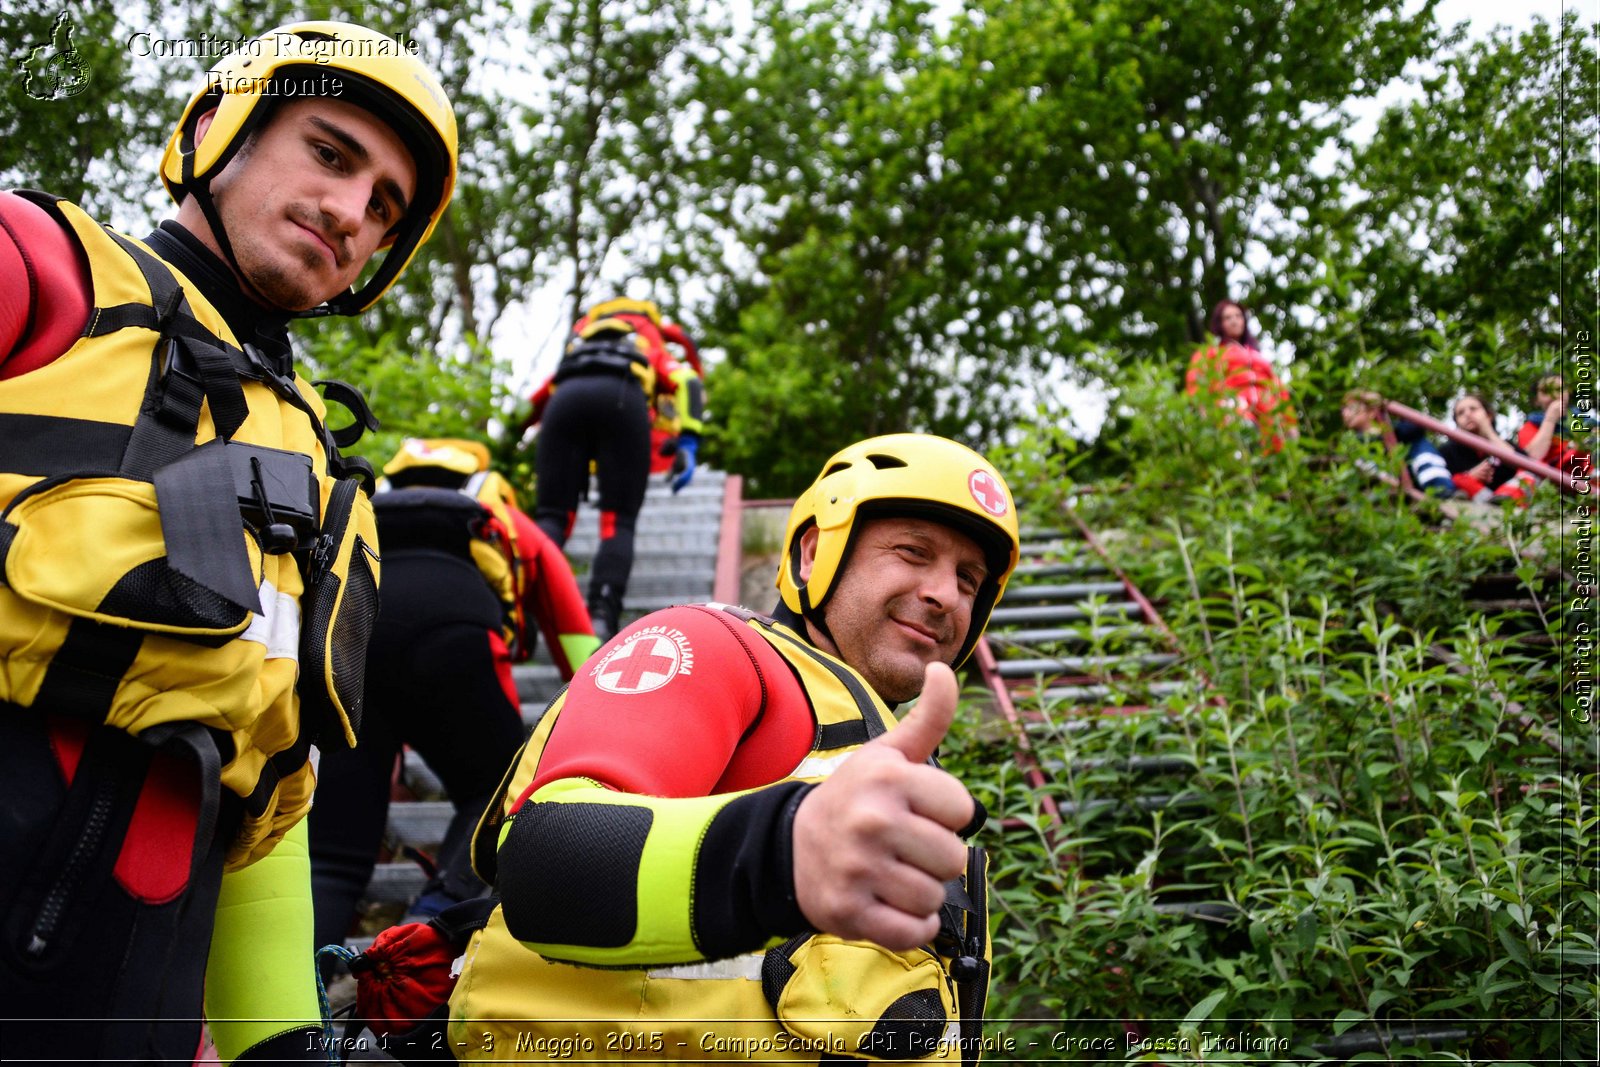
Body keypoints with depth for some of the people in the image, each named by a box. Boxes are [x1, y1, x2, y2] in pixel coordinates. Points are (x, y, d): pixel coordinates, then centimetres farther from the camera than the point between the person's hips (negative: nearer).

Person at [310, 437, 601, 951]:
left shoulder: (369, 510, 44)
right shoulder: (518, 530, 39)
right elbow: (583, 663, 38)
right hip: (450, 621, -3)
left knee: (330, 858, 10)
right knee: (496, 793, 20)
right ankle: (432, 921, -5)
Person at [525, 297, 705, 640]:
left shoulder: (581, 333, 46)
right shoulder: (653, 349, 39)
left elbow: (535, 402, 38)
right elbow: (686, 382, 14)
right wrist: (688, 444, 5)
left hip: (567, 396, 2)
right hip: (624, 396, -2)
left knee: (550, 517, 1)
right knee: (618, 522, 0)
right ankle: (602, 619, -21)